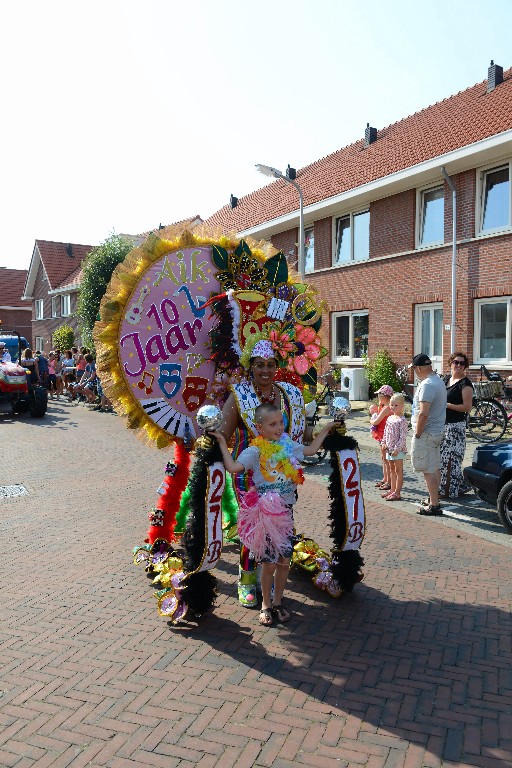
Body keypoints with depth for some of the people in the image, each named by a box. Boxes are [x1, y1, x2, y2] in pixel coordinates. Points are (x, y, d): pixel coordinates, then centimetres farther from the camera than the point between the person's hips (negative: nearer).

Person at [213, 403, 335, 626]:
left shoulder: (287, 444, 6)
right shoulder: (255, 450, -12)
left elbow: (310, 450, 23)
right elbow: (233, 467, -24)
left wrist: (325, 430, 27)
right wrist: (222, 443, -22)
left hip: (286, 509, 5)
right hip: (267, 511, -5)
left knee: (284, 561, 10)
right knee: (269, 562, 3)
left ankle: (277, 602, 29)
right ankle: (266, 605, 24)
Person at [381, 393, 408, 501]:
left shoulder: (402, 420, -14)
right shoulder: (389, 418, 10)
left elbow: (403, 436, -18)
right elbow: (386, 432, 17)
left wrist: (397, 448, -20)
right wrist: (384, 443, 5)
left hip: (398, 450, -8)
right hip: (389, 449, 8)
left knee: (398, 471, -1)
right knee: (392, 470, 15)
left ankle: (397, 493, 3)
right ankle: (393, 490, 25)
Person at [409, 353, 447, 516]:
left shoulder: (427, 385, -21)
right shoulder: (438, 380, 12)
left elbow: (423, 413, -27)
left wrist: (417, 434, -17)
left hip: (427, 433, -10)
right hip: (437, 431, 10)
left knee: (429, 470, -4)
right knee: (435, 467, 18)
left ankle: (434, 506, 0)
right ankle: (434, 498, 29)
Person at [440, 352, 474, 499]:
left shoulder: (465, 384, -11)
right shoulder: (446, 379, 14)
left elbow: (467, 407, -17)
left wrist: (448, 405, -19)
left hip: (456, 426, -9)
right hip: (442, 424, 9)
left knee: (450, 458, -5)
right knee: (442, 457, 13)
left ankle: (449, 490, 5)